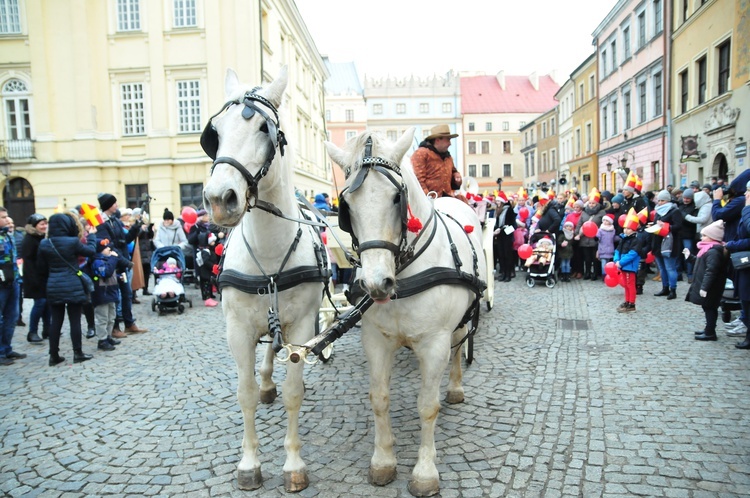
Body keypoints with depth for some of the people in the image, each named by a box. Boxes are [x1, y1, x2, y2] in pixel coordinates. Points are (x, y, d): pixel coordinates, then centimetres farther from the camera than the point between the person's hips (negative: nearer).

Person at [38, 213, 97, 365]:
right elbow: (91, 251, 4)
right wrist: (91, 235, 19)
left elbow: (42, 268, 9)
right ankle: (78, 353, 8)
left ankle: (54, 355, 14)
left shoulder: (44, 244, 1)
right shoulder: (73, 242, -12)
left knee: (56, 321, 10)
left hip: (53, 287, 4)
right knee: (75, 320, 3)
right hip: (73, 286, -4)